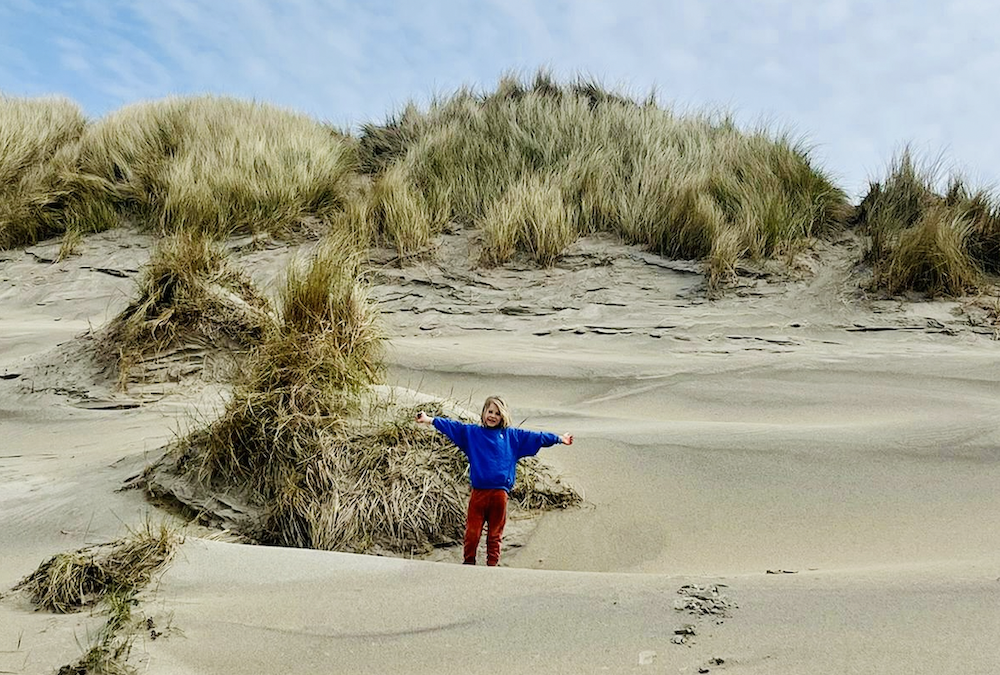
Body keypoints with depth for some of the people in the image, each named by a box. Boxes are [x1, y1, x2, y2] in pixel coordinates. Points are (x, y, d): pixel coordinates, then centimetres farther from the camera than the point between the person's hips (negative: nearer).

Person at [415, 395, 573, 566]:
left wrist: (559, 439, 21)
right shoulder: (472, 432, 10)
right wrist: (429, 419, -4)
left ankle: (492, 564, 17)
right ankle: (468, 562, 12)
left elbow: (536, 437, 17)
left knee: (495, 534, 8)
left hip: (500, 493, 1)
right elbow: (452, 426, 4)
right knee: (472, 532, -1)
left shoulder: (512, 435, 13)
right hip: (478, 492, -1)